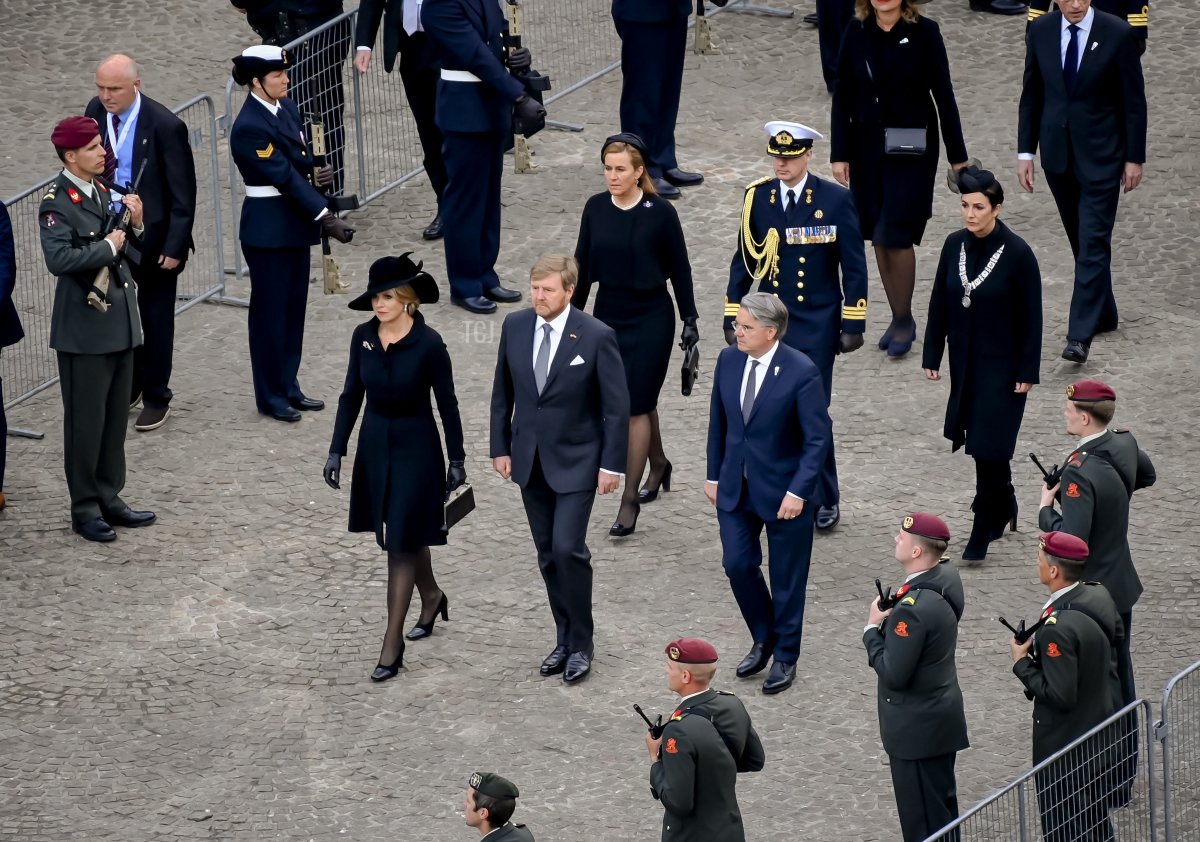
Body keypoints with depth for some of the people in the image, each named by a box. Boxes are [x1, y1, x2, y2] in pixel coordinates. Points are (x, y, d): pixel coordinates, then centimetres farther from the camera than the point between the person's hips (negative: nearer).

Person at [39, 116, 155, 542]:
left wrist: (134, 225, -2)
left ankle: (109, 498, 23)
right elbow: (58, 259, -28)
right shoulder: (57, 202, -15)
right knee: (86, 420, 1)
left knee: (116, 416, 14)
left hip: (119, 321, 8)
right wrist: (107, 247, -21)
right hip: (84, 327, -8)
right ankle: (85, 508, 9)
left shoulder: (102, 191, 10)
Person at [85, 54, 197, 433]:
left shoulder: (165, 126, -20)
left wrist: (175, 247, -16)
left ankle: (156, 398, 25)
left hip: (152, 236, -5)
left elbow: (183, 194, -15)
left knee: (155, 318, 10)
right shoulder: (96, 111, -5)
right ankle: (129, 385, 34)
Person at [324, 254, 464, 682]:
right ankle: (432, 597, 46)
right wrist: (336, 450, 1)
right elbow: (351, 395, 4)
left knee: (401, 543, -4)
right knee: (403, 536, 19)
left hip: (416, 448, -5)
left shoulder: (428, 343, -17)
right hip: (375, 444, 5)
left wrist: (457, 460, -3)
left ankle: (392, 644, 1)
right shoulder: (363, 336, -5)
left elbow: (447, 403, -8)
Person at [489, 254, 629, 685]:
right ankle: (565, 641, 20)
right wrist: (500, 447, 7)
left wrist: (612, 464, -11)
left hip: (575, 460, -5)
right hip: (530, 460, 5)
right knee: (548, 555, 9)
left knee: (568, 549, -13)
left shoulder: (596, 336, -15)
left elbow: (616, 406, -10)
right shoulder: (515, 326, -1)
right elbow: (503, 391, 10)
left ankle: (581, 644, 2)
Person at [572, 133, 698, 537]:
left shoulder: (660, 213, -12)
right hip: (608, 316, 5)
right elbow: (583, 265, 7)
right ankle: (658, 465, 42)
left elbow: (679, 269, -5)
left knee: (635, 404, -6)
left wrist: (689, 319, -3)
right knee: (638, 400, 18)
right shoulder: (596, 209, -1)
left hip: (650, 318, -5)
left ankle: (630, 499, -1)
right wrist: (572, 315, 9)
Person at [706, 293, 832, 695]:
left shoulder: (801, 372, -19)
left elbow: (818, 438, -16)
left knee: (786, 578, 7)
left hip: (783, 491, -5)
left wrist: (798, 491, -20)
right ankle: (763, 639, 29)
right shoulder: (728, 360, -2)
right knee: (738, 565, 6)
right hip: (735, 488, 5)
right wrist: (714, 476, 9)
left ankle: (785, 658, 24)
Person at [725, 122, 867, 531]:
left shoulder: (835, 200, -5)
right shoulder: (756, 197, 2)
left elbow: (854, 267, -2)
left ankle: (824, 499, 10)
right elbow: (743, 261, 9)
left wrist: (853, 325, -5)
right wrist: (732, 319, 7)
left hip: (817, 326, -3)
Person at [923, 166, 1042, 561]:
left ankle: (982, 533, 2)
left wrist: (1027, 372, -11)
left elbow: (1032, 317, -11)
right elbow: (939, 303, 6)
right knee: (979, 442, 14)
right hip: (965, 362, 5)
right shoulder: (955, 245, -1)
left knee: (989, 446, -6)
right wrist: (932, 355, 6)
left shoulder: (1017, 254, -15)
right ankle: (1003, 507, 36)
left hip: (1002, 365, -5)